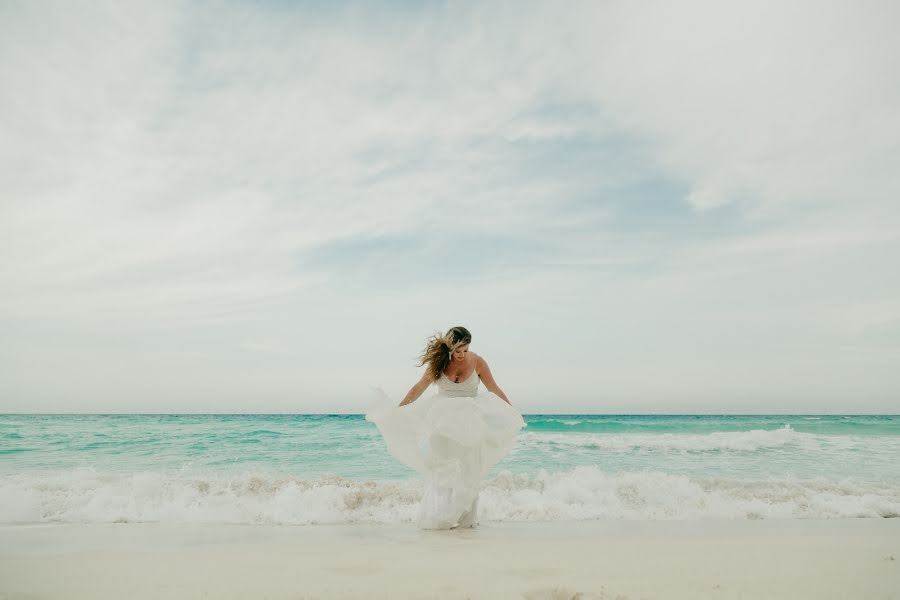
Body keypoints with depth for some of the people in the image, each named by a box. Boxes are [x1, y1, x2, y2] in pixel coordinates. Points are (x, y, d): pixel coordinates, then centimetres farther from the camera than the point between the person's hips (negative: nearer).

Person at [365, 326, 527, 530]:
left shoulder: (477, 362, -9)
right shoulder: (439, 362, -7)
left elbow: (495, 390, 1)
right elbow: (419, 388, 2)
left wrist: (513, 412, 3)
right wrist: (397, 409, 4)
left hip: (469, 421, 0)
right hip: (443, 420, 0)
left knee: (468, 471, 4)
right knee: (442, 470, 0)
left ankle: (466, 518, 13)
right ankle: (440, 517, 6)